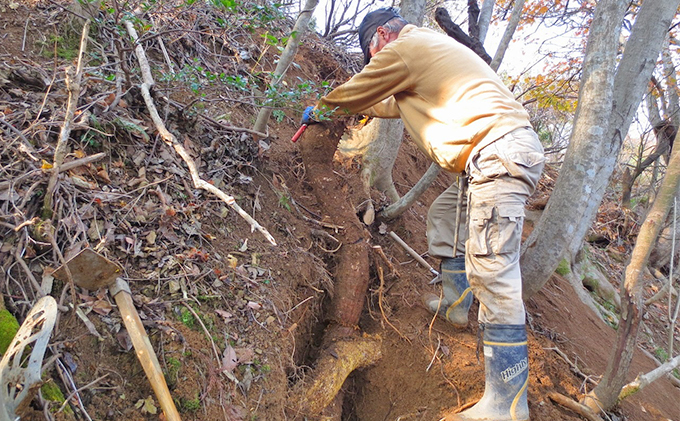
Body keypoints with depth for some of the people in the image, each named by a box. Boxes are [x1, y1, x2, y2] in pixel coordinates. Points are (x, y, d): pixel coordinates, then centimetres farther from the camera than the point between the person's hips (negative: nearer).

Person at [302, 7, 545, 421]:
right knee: (444, 216, 26)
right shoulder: (430, 46, 29)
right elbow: (397, 104, 41)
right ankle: (455, 304, 35)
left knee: (491, 270, -15)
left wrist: (321, 108, 32)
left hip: (499, 151, -11)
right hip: (505, 150, 11)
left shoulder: (402, 50, -1)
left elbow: (354, 91, 11)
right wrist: (349, 108, 49)